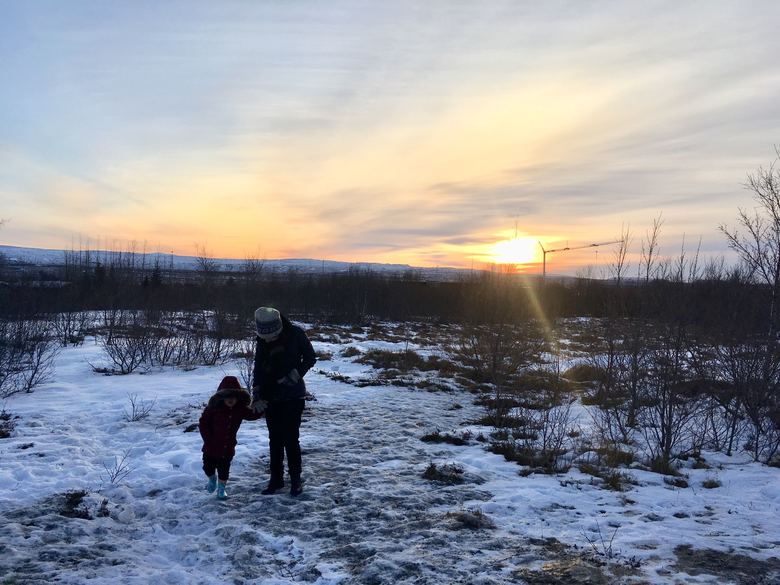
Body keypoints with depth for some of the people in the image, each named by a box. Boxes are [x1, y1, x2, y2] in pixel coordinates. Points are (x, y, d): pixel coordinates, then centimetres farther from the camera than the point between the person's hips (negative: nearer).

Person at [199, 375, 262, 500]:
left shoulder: (240, 409, -6)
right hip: (212, 447, -2)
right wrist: (208, 439, -15)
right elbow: (203, 423, -12)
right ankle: (212, 479, 40)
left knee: (224, 469, 9)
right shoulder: (214, 407, -16)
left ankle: (221, 488, 29)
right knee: (208, 467, 8)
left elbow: (252, 415, 3)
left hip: (228, 448, 2)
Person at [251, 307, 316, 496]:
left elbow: (310, 358, -4)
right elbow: (258, 371, 4)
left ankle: (296, 479, 11)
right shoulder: (262, 342, 2)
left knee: (290, 438, -3)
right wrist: (256, 396, -6)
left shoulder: (295, 334, -10)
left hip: (293, 397, -5)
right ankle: (276, 479, 22)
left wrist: (294, 375, -16)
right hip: (271, 398, 5)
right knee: (275, 440, 11)